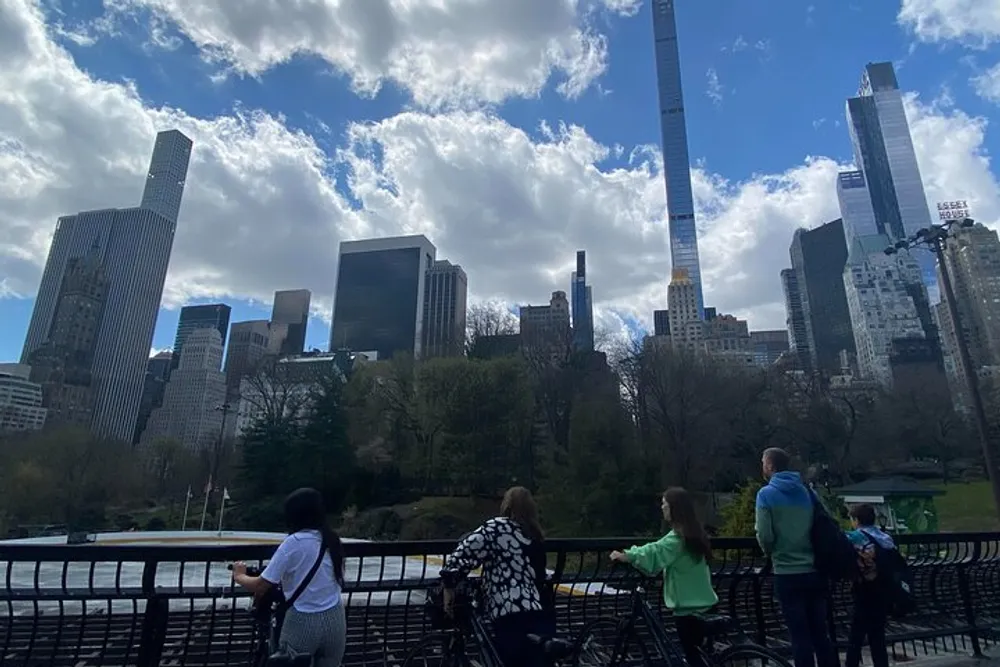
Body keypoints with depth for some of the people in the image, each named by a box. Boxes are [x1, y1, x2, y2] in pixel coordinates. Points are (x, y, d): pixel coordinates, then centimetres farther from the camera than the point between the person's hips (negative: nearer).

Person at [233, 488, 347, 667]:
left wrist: (239, 576, 10)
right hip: (335, 620, 5)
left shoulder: (293, 542, -12)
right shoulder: (331, 540, 4)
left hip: (303, 622, -5)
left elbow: (260, 586, -9)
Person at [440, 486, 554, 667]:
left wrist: (449, 584, -3)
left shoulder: (499, 527, -3)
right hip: (543, 616, 7)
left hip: (514, 618, -7)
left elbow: (464, 553, -13)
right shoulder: (535, 536, 18)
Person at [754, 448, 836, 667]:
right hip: (815, 572, 5)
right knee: (820, 634, 15)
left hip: (788, 575, -5)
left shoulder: (766, 494, -10)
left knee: (800, 637, 3)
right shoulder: (806, 491, 6)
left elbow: (765, 536, -13)